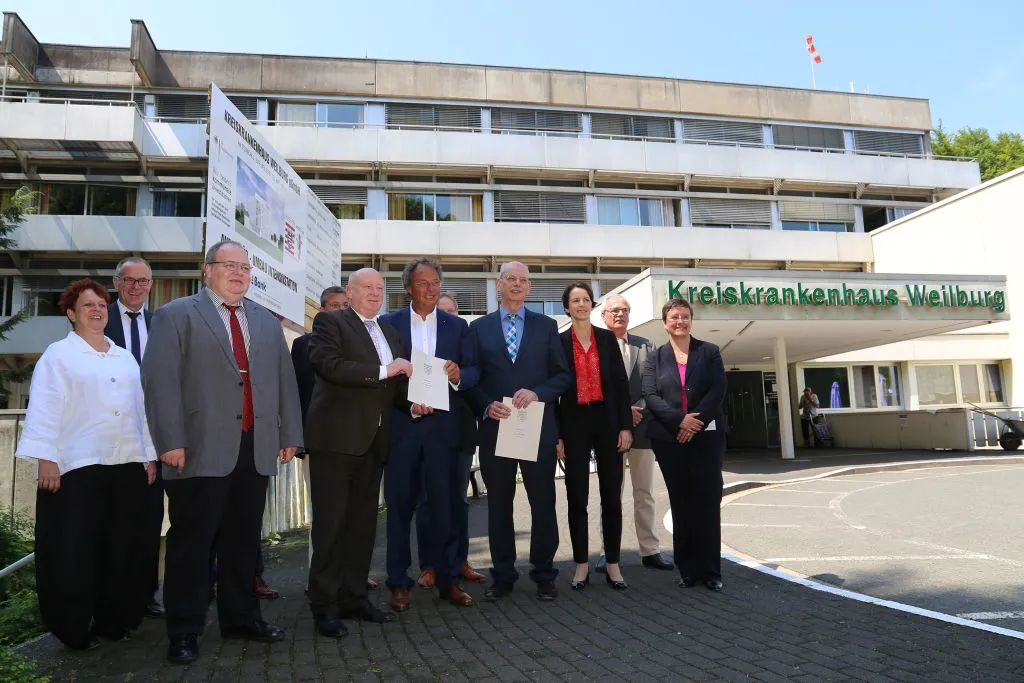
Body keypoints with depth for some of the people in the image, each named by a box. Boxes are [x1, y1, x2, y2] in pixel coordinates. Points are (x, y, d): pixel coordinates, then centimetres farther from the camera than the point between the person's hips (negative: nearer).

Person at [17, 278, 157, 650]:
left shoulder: (126, 358, 17)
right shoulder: (58, 354, 2)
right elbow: (45, 408, -6)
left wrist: (150, 455, 12)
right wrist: (46, 458, -15)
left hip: (128, 464, 5)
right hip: (77, 465, -5)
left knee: (123, 546, 9)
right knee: (74, 549, 1)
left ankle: (115, 620, 22)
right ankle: (75, 629, 15)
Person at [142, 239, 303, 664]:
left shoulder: (267, 322, 17)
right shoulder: (176, 316, 2)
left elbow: (285, 379, 15)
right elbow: (160, 379, -7)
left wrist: (289, 434, 9)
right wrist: (170, 441, -15)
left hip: (256, 449, 5)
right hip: (202, 449, -4)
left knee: (244, 540, 13)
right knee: (192, 542, 4)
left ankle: (241, 618, 26)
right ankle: (184, 631, 16)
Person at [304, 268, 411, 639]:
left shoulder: (391, 333, 19)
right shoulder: (330, 322, -1)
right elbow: (328, 365, -18)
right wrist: (382, 371, -18)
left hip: (373, 440, 7)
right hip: (335, 438, -7)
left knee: (363, 522, 12)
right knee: (331, 523, -1)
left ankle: (353, 597, 23)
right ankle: (325, 606, 9)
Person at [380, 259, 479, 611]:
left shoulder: (457, 326, 11)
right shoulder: (388, 324, 6)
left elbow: (473, 372, 6)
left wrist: (458, 375, -16)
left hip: (443, 425, 1)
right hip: (401, 424, -1)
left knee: (445, 504, 3)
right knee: (400, 505, 6)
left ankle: (449, 580, 16)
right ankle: (399, 583, 17)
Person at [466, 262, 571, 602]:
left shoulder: (546, 326, 8)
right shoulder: (479, 327, 7)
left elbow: (562, 374, 4)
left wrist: (537, 393, -13)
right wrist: (487, 406, -12)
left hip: (538, 429, 0)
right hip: (495, 426, 0)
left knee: (543, 503, 6)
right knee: (499, 504, 9)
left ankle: (544, 574, 20)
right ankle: (503, 575, 22)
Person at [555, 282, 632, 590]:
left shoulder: (607, 338, 6)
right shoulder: (558, 342, 2)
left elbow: (621, 383, 4)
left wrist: (625, 425, -4)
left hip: (607, 420, 1)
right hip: (574, 423, -1)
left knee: (611, 495, 5)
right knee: (577, 497, 4)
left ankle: (613, 564, 16)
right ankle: (582, 564, 15)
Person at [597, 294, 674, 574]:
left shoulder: (645, 346, 11)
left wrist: (638, 409, -10)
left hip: (642, 426, 3)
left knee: (644, 493, 9)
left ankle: (650, 550, 17)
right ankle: (608, 552, 11)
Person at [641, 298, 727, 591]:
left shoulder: (709, 352, 8)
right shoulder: (655, 358, 9)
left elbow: (718, 390, -3)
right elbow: (650, 396, -2)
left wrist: (696, 421, -14)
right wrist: (680, 421, -15)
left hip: (706, 436, 0)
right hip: (669, 439, 1)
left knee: (708, 502, 0)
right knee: (681, 504, 5)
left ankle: (710, 570, 9)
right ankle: (688, 569, 13)